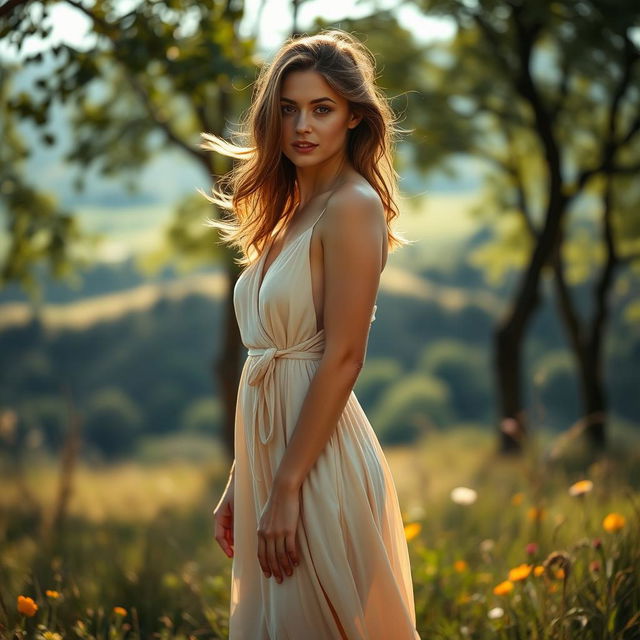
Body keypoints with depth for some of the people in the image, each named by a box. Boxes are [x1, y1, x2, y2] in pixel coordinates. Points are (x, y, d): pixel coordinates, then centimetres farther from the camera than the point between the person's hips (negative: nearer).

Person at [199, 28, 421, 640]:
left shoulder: (352, 206, -13)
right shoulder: (291, 210, 13)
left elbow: (343, 358, -18)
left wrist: (287, 486, -19)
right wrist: (239, 485, 13)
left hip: (320, 462, -9)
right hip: (270, 451, 9)